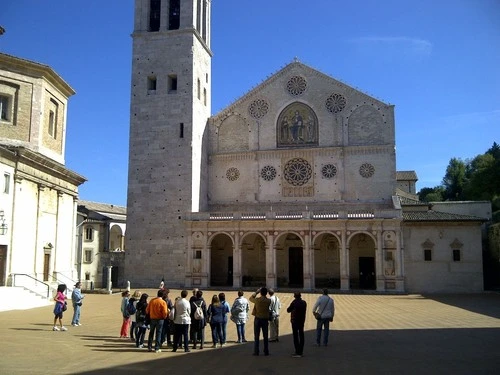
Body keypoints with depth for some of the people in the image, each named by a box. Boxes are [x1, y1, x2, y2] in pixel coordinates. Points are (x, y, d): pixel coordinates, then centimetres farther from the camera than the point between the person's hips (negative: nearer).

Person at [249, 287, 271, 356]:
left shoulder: (257, 300, -11)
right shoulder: (268, 301, -8)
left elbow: (251, 298, 7)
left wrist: (256, 292, 11)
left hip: (258, 319, -1)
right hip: (265, 320, 1)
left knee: (256, 337, 5)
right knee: (266, 337, 10)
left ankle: (256, 352, 5)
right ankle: (266, 352, 12)